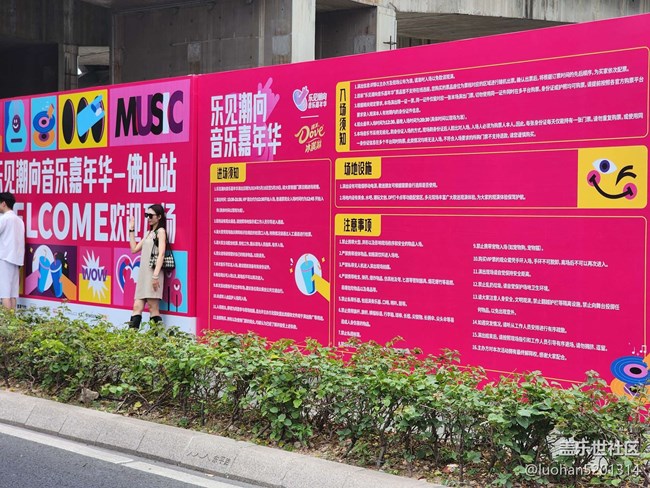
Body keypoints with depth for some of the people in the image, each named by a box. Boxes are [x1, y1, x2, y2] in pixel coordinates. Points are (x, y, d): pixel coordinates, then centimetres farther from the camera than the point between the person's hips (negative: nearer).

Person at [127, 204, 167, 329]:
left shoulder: (161, 231, -3)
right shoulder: (149, 233, 21)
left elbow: (161, 254, -14)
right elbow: (134, 249, 22)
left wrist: (156, 275, -22)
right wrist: (131, 230, 19)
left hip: (153, 273, -8)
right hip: (143, 273, 8)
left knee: (153, 308, -7)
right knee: (137, 307, 2)